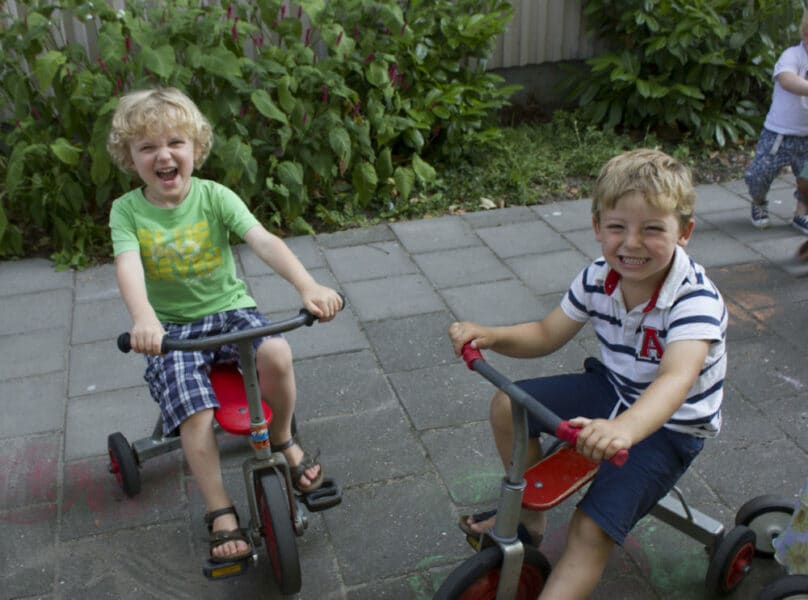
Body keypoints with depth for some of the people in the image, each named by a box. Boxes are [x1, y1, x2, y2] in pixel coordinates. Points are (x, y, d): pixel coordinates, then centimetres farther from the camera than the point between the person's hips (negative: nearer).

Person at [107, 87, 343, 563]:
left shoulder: (214, 197, -8)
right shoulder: (127, 210, -7)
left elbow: (264, 242, -22)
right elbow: (128, 267, -24)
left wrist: (308, 285, -40)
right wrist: (144, 319, -47)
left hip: (230, 308, 0)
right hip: (172, 327, 0)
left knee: (276, 355, -29)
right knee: (194, 414, -22)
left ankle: (283, 438, 1)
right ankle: (221, 513, -3)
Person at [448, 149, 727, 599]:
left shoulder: (696, 299, -30)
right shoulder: (599, 278, -10)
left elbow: (676, 379, -46)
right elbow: (546, 335, 0)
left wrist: (622, 429, -66)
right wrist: (489, 335, -21)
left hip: (668, 425, -6)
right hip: (612, 391, 7)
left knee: (591, 529, -20)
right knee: (509, 406, 0)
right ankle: (530, 515, 20)